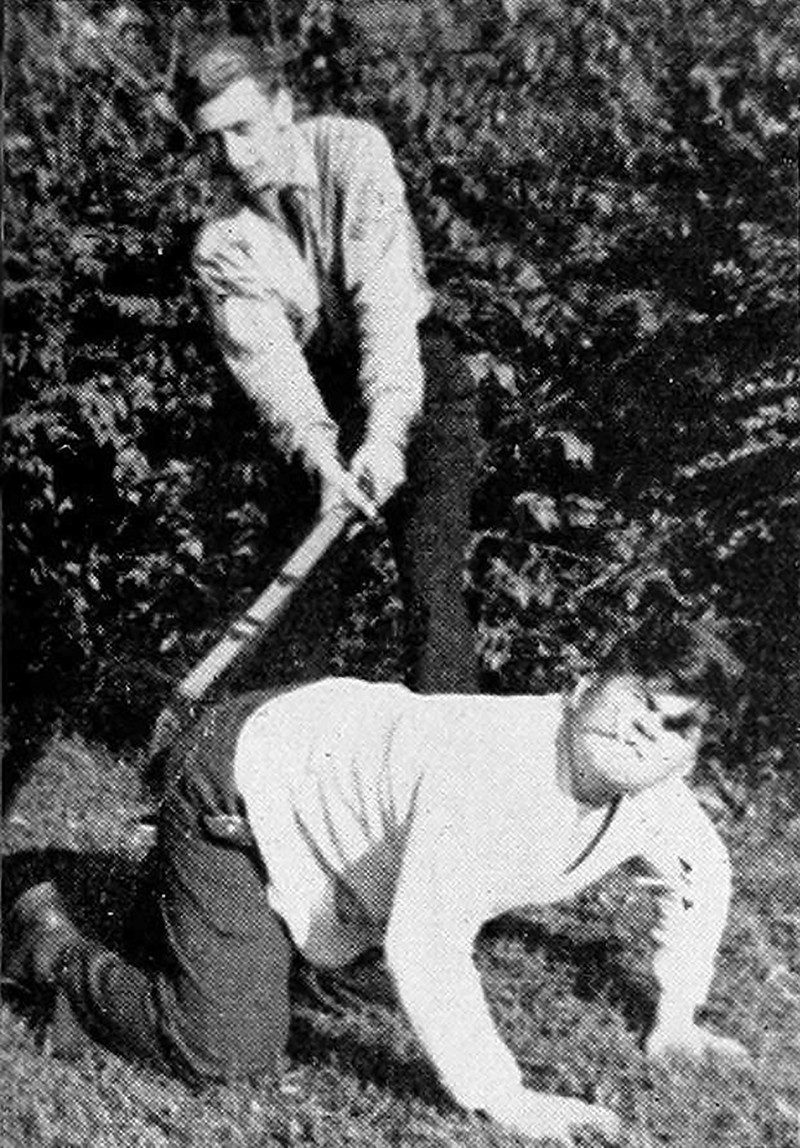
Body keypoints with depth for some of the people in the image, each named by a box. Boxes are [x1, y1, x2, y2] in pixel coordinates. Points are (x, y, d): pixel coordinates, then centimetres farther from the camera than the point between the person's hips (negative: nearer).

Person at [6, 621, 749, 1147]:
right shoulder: (491, 777, -39)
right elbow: (425, 949, -38)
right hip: (236, 793, -9)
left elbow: (702, 874, 9)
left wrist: (674, 1015, 7)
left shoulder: (653, 795, -13)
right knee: (229, 1054, -12)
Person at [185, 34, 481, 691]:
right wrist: (319, 455, -38)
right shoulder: (221, 245, -6)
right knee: (302, 585, 2)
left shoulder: (351, 151, -14)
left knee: (431, 583, -15)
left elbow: (388, 295, -25)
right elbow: (263, 355, -20)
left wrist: (385, 433, -37)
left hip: (419, 377, -3)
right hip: (322, 396, 3)